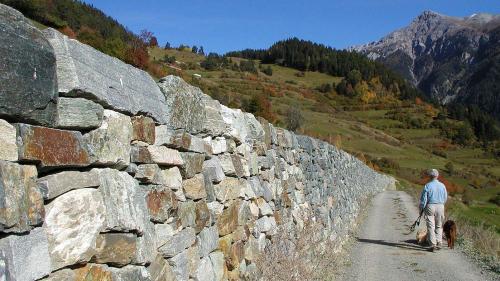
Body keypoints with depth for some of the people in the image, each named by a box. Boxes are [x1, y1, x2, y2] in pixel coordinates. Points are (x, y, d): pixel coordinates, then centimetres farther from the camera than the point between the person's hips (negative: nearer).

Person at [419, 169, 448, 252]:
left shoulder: (427, 186, -9)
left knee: (431, 226, 0)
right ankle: (439, 243, 13)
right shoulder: (442, 185, 2)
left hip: (430, 207, -3)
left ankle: (433, 245, -4)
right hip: (440, 207, 3)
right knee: (439, 226, 16)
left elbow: (423, 199, -8)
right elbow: (445, 198, 11)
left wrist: (421, 208, 3)